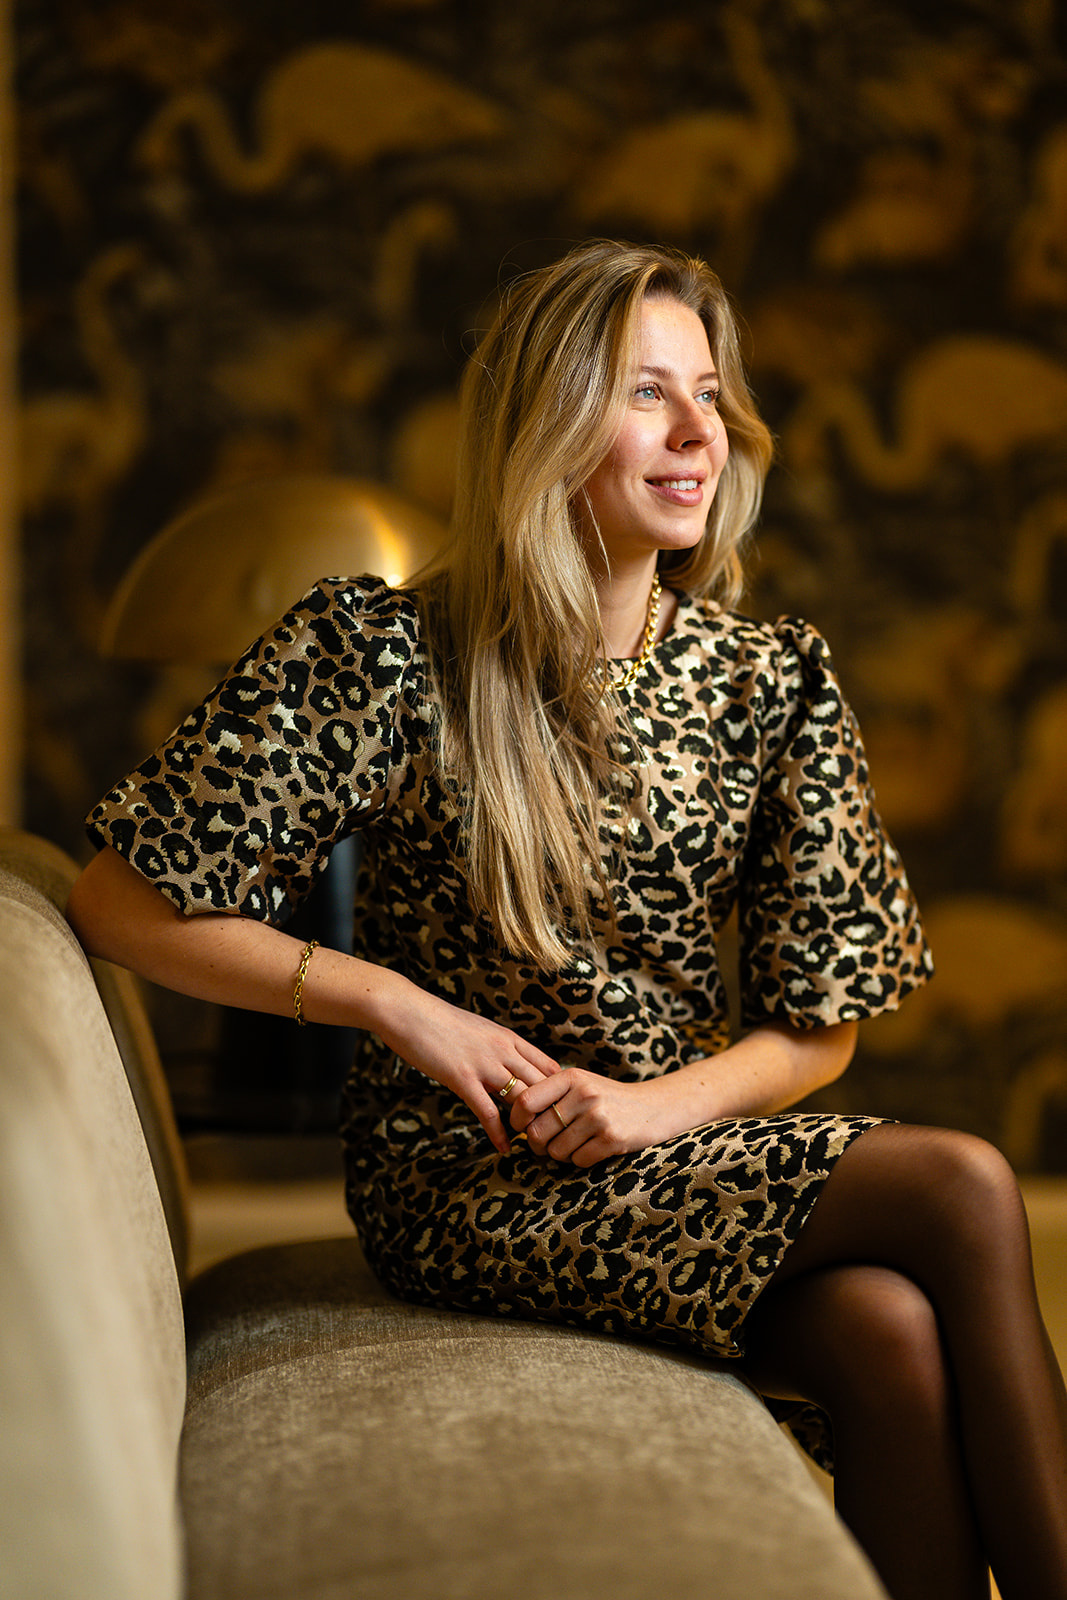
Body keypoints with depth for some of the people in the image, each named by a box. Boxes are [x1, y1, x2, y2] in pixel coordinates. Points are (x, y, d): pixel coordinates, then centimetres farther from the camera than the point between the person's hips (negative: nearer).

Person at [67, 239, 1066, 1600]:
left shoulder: (770, 682, 2)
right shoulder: (381, 655, -10)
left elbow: (816, 1029, 4)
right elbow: (122, 906, -8)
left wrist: (658, 1103, -16)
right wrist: (396, 1002, -15)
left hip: (685, 1149, 5)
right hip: (462, 1182, -4)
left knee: (894, 1336, -30)